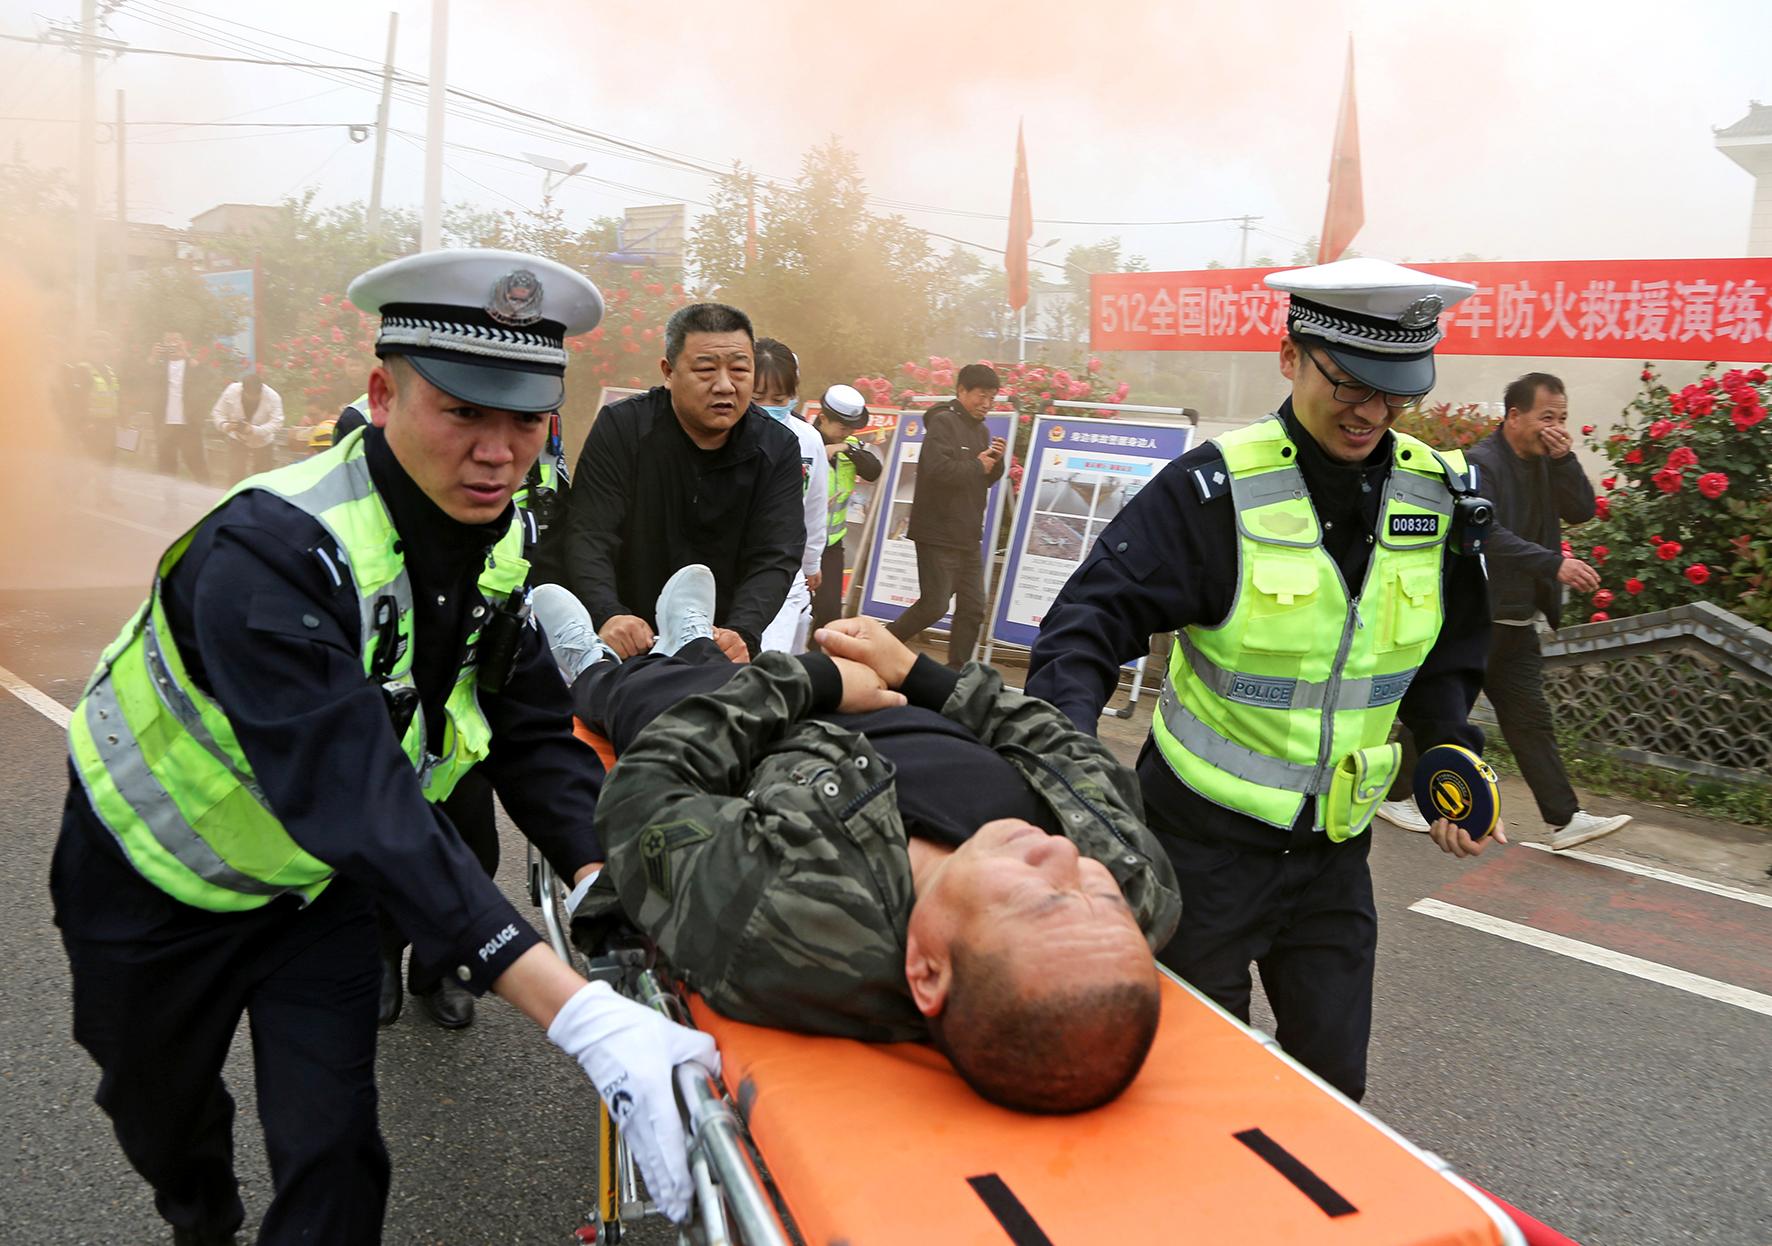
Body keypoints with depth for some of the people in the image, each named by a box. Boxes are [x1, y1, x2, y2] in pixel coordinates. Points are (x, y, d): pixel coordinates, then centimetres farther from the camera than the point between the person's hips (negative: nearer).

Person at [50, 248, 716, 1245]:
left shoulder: (498, 540, -15)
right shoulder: (272, 550, -38)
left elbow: (533, 734, -12)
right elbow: (360, 799, -47)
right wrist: (580, 1016, -53)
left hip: (318, 883, 4)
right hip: (156, 872, -3)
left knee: (333, 1152, 0)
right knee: (159, 1110, 21)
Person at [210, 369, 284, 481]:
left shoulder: (273, 397, -25)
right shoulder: (232, 391, -21)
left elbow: (276, 422, -28)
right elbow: (217, 413, -12)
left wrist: (254, 430, -42)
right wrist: (225, 425, -35)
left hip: (262, 442, 0)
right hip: (237, 439, 0)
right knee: (235, 475, -6)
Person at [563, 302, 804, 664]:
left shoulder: (777, 448, -2)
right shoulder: (620, 427, -6)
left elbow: (774, 558, -10)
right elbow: (589, 539, -14)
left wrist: (741, 634, -29)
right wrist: (608, 616, -34)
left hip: (724, 650, 2)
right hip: (630, 648, -1)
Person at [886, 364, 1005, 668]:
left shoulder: (981, 430, 16)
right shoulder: (943, 422, -11)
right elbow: (937, 469, -27)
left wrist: (996, 462, 2)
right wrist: (977, 466, -14)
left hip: (969, 537, 8)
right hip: (938, 535, -8)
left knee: (973, 608, 6)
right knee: (934, 605, -6)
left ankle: (957, 671, 15)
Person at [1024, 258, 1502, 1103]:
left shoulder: (1436, 494, 0)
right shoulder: (1219, 487, -17)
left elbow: (1448, 659, 15)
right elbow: (1093, 618, -20)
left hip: (1334, 847, 5)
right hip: (1204, 838, -4)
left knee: (1332, 1075, 15)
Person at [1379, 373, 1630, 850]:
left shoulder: (1544, 462, 11)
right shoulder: (1480, 463, -16)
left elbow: (1582, 510, 4)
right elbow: (1487, 534, -27)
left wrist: (1564, 458, -9)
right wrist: (1555, 565, -33)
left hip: (1517, 622, 8)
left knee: (1530, 721, 8)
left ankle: (1566, 819, 9)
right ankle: (1395, 794, 20)